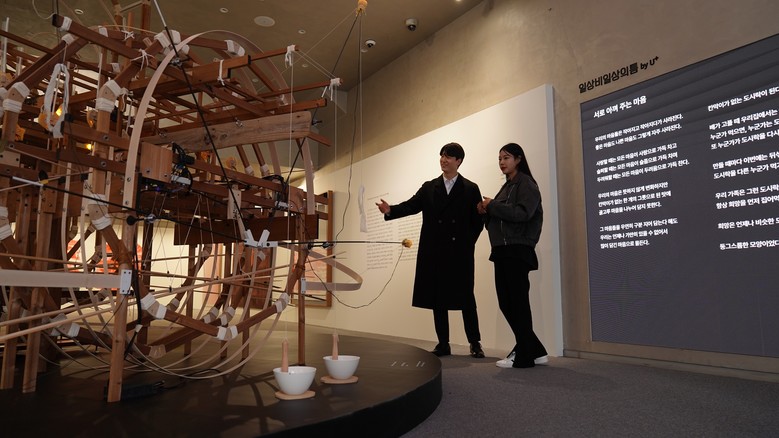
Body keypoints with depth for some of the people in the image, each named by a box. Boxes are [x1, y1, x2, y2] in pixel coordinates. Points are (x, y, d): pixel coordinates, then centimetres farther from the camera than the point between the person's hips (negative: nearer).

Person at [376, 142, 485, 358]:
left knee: (466, 298, 1)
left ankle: (475, 343, 14)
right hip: (434, 253, 3)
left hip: (460, 253, -2)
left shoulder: (470, 189, 6)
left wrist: (468, 243, -2)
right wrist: (390, 210, -18)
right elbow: (411, 206, -2)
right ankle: (443, 344, 16)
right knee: (437, 298, 6)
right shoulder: (429, 188, 12)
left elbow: (478, 220, 6)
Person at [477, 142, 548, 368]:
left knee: (518, 302, -4)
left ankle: (524, 356, 7)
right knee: (506, 303, 8)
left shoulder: (526, 184, -3)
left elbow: (522, 213, -19)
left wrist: (492, 206, -13)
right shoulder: (506, 187, 20)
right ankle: (534, 350, 19)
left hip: (518, 250, -8)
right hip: (502, 250, 9)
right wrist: (487, 212, 1)